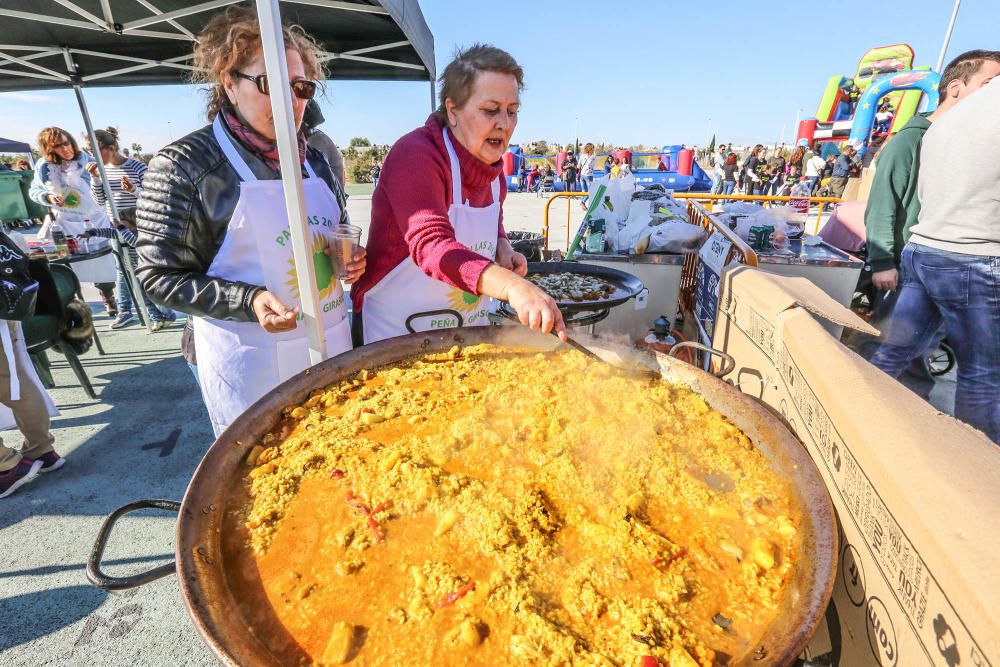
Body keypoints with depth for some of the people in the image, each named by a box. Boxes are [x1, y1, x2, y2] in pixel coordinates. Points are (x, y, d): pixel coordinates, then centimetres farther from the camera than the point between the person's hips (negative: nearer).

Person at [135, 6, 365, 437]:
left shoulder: (315, 161, 7)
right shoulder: (183, 165, -9)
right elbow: (160, 275, -8)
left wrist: (351, 261, -3)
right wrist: (248, 301, -22)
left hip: (332, 344, 5)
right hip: (251, 363, -5)